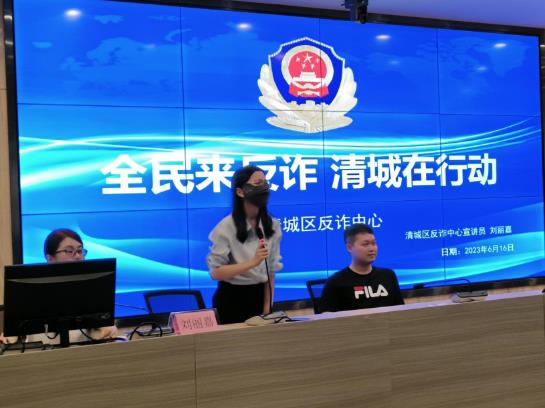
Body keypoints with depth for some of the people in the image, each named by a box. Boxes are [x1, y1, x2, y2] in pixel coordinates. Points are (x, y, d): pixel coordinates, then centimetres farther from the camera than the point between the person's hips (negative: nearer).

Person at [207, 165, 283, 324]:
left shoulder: (272, 225, -1)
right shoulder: (226, 227, -15)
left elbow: (271, 270, 3)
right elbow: (216, 272, -18)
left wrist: (267, 307, -1)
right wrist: (253, 262, -26)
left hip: (259, 296, 4)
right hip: (231, 299, -4)